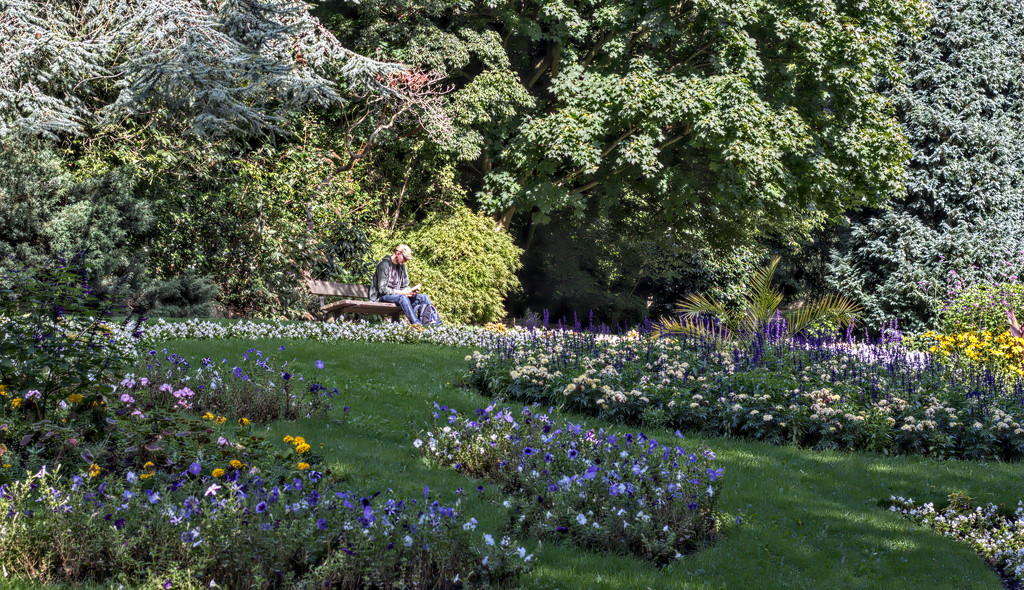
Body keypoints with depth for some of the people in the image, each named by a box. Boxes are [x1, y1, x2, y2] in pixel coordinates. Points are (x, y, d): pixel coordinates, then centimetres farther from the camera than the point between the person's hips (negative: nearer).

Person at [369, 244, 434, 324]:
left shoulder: (401, 266, 13)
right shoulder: (384, 265, -12)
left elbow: (405, 286, 16)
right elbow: (382, 289, -17)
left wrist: (411, 290, -8)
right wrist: (401, 292, -23)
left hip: (396, 295, 8)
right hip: (382, 297, -8)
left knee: (424, 298, -7)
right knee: (402, 298, -38)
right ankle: (416, 324, -46)